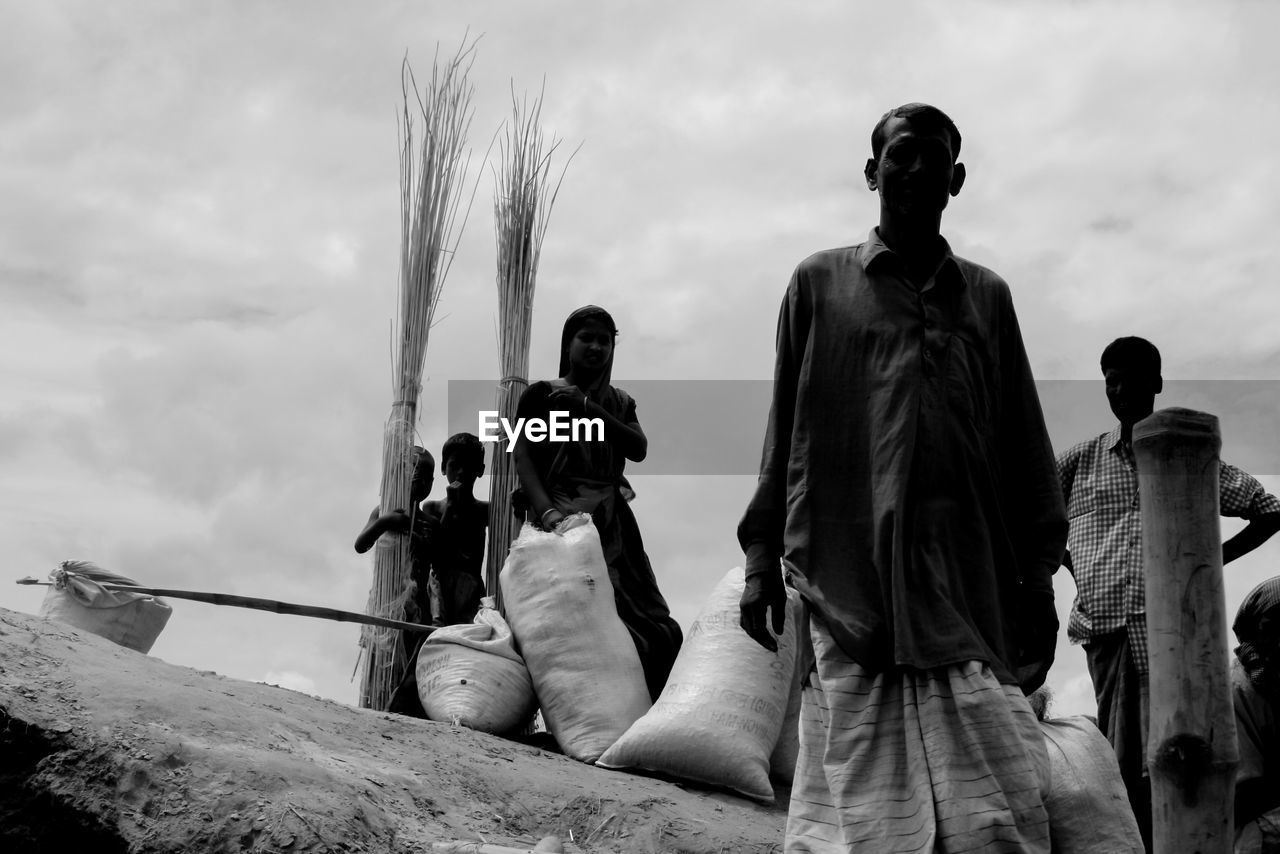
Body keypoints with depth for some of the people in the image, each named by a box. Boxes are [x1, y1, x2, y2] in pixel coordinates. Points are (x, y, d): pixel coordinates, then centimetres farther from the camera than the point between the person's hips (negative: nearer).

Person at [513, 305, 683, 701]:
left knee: (658, 630, -5)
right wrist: (545, 510, -20)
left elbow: (639, 448, 3)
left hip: (612, 520, 5)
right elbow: (523, 457, -2)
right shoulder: (541, 395, 10)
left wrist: (586, 407, -9)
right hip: (563, 518, -5)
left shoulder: (619, 402, 22)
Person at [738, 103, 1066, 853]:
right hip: (848, 580, -2)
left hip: (970, 582, 2)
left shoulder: (986, 296, 16)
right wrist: (761, 554, 4)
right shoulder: (820, 283, 11)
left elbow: (1022, 444, 14)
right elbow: (785, 428, 10)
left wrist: (1038, 574, 8)